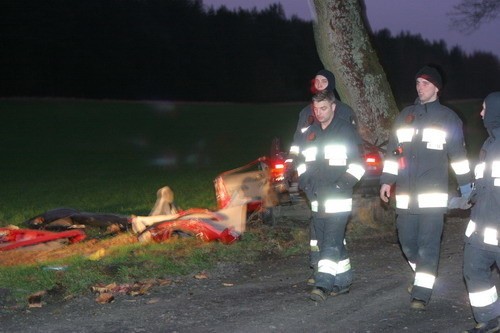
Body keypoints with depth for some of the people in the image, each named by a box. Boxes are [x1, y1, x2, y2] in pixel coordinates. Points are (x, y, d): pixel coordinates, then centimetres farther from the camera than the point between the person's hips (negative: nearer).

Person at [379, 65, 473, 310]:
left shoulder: (448, 118, 3)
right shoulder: (405, 115, 14)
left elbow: (458, 153, 2)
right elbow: (393, 150, 16)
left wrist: (466, 186, 0)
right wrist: (387, 180, 10)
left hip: (433, 194, -5)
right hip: (405, 194, 5)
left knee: (428, 244, -8)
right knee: (407, 242, 9)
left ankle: (421, 294, -6)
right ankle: (423, 277, 33)